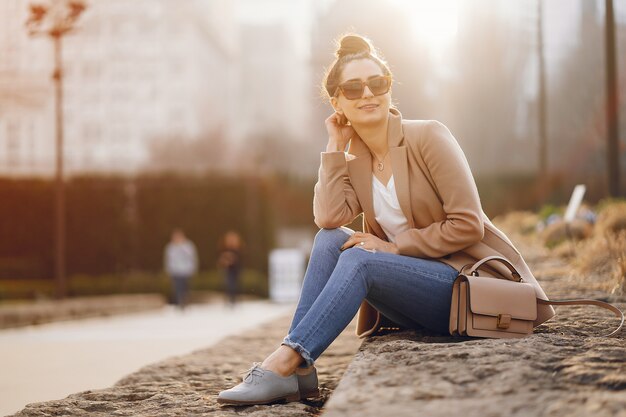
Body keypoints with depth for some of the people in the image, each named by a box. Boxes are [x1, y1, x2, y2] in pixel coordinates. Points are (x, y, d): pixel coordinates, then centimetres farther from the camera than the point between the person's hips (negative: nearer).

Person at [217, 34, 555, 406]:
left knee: (359, 260, -27)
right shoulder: (354, 162, 8)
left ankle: (283, 364, -29)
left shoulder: (427, 137, -8)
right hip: (416, 284, 6)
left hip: (470, 284, -6)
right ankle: (299, 371, -21)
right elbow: (329, 218, -13)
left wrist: (395, 247, -15)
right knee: (331, 239, -14)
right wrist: (335, 145, -5)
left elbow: (468, 225, -14)